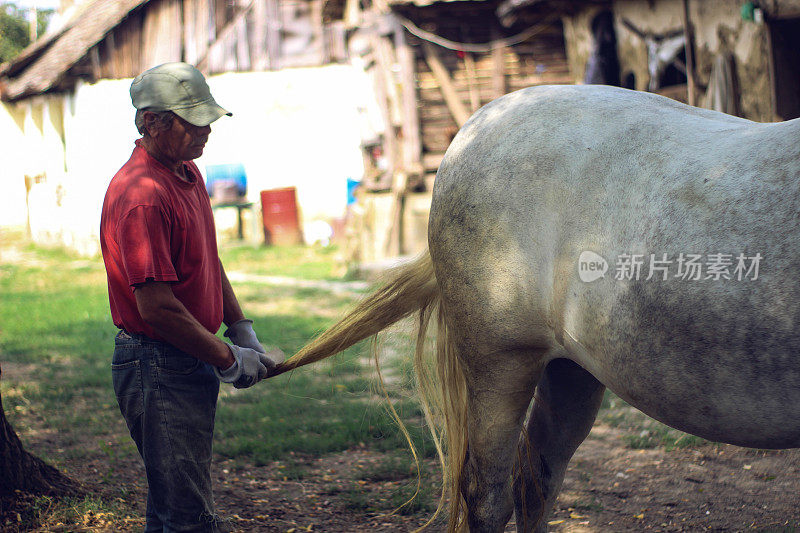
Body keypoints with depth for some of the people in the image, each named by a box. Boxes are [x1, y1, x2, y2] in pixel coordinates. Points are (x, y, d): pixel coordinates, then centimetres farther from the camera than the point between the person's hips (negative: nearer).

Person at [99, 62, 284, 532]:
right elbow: (156, 306, -24)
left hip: (193, 364, 10)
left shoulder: (189, 173, 10)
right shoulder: (140, 195, -22)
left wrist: (245, 336, 12)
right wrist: (229, 360, -15)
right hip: (159, 366, -10)